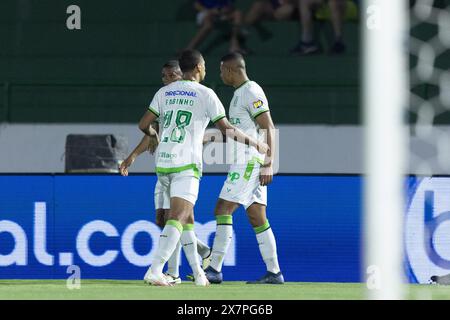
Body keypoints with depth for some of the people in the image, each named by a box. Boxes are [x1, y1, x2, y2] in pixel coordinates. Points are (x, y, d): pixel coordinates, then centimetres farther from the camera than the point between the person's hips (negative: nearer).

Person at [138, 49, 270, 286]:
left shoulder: (164, 92, 12)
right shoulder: (205, 94, -1)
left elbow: (144, 125, 9)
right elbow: (226, 129, -1)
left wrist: (154, 136, 33)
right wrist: (256, 144, 12)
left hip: (163, 162, 6)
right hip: (186, 164, -6)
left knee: (186, 216, 17)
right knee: (177, 218, -12)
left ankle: (198, 272, 19)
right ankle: (155, 271, -27)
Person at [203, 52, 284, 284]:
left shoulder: (251, 92, -11)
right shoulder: (240, 93, 19)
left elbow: (268, 128, -17)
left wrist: (268, 165, -21)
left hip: (250, 161, -10)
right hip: (245, 162, 10)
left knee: (223, 210, -11)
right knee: (257, 219, 7)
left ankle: (214, 269, -13)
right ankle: (274, 272, 6)